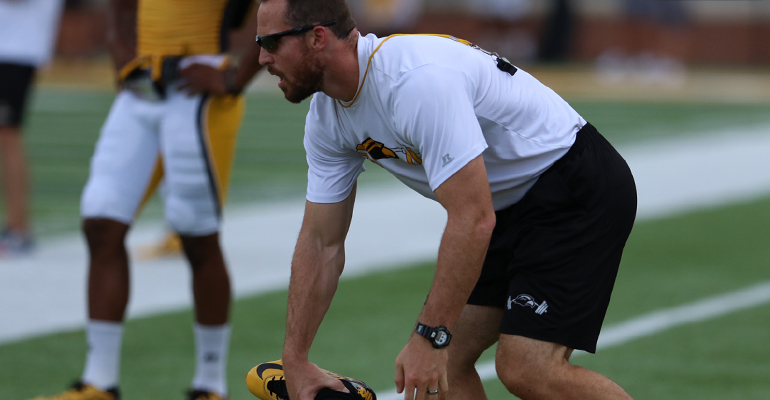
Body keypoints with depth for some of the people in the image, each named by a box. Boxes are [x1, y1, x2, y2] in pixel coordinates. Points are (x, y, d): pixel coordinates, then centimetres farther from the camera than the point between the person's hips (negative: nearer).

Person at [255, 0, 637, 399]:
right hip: (510, 207, 9)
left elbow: (473, 220, -33)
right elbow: (321, 243, 7)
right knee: (444, 361, 0)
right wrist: (295, 360, 5)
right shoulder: (326, 119, -1)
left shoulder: (416, 80, -31)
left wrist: (431, 337, -30)